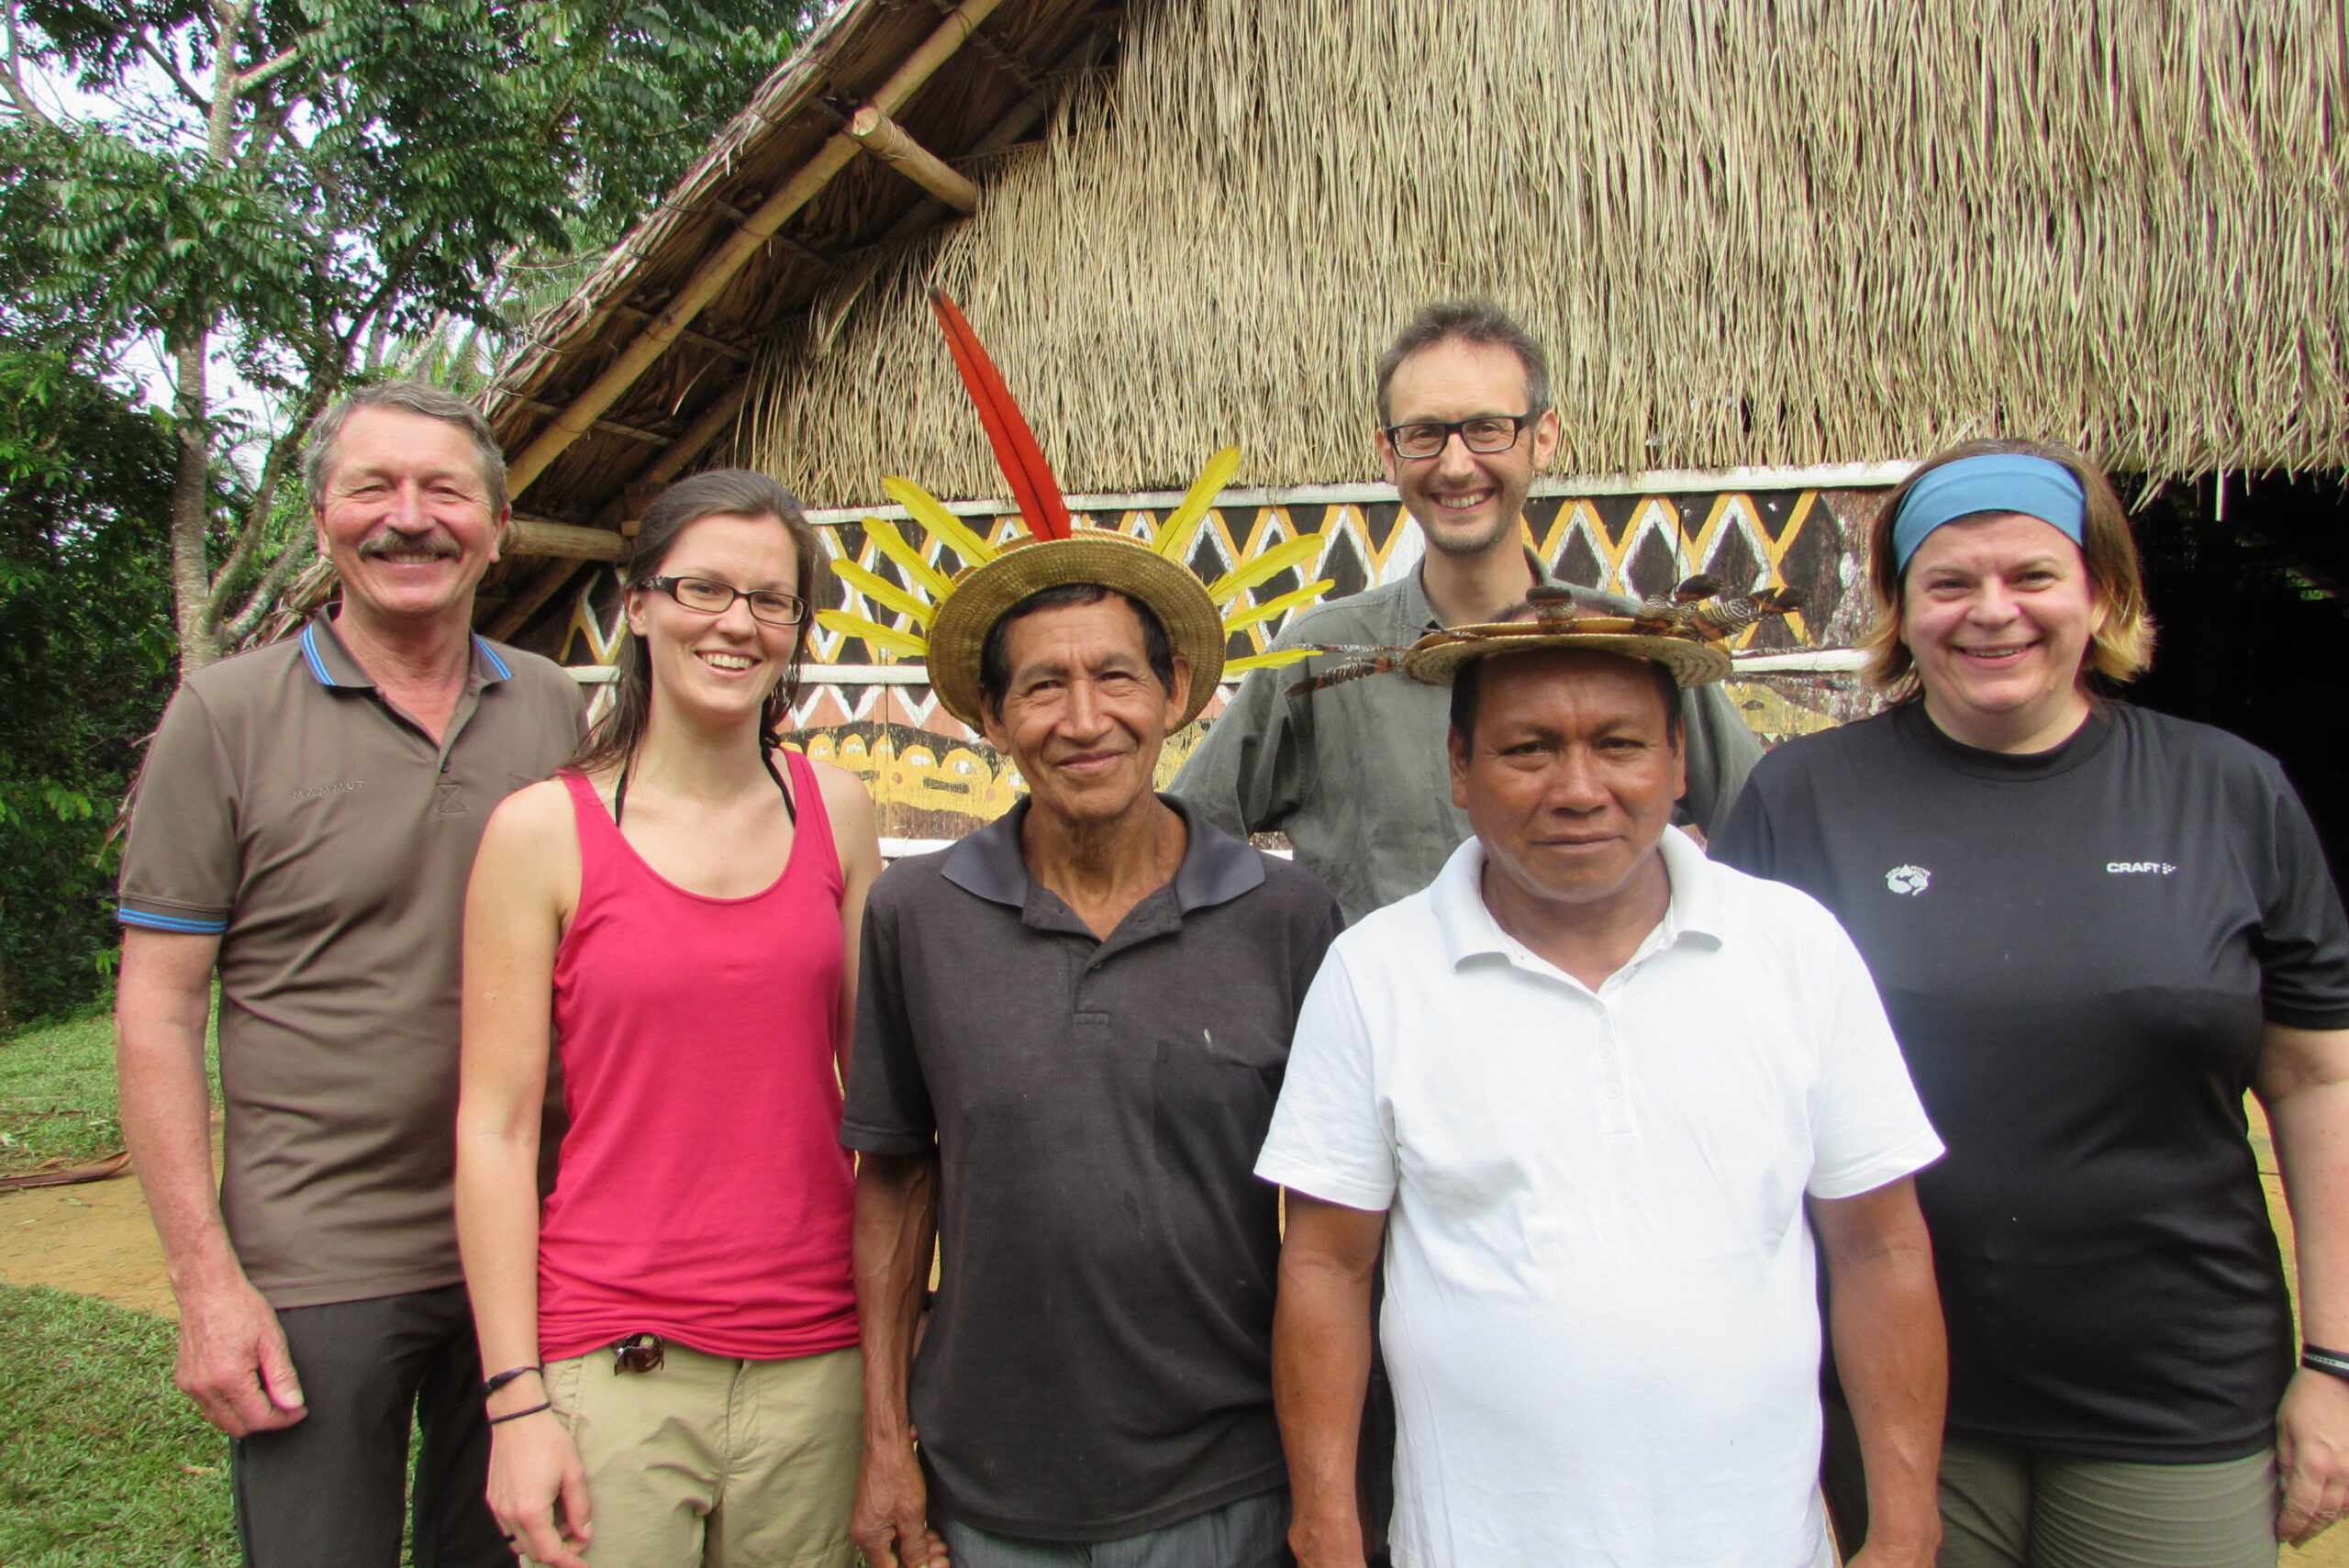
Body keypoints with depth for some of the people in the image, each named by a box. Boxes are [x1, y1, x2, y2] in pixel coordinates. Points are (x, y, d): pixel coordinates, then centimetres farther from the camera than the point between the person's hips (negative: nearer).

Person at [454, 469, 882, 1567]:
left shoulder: (836, 813, 3)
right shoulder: (542, 830, -5)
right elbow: (495, 1127, -5)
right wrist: (514, 1396, -7)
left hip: (815, 1354, 3)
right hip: (612, 1363, -2)